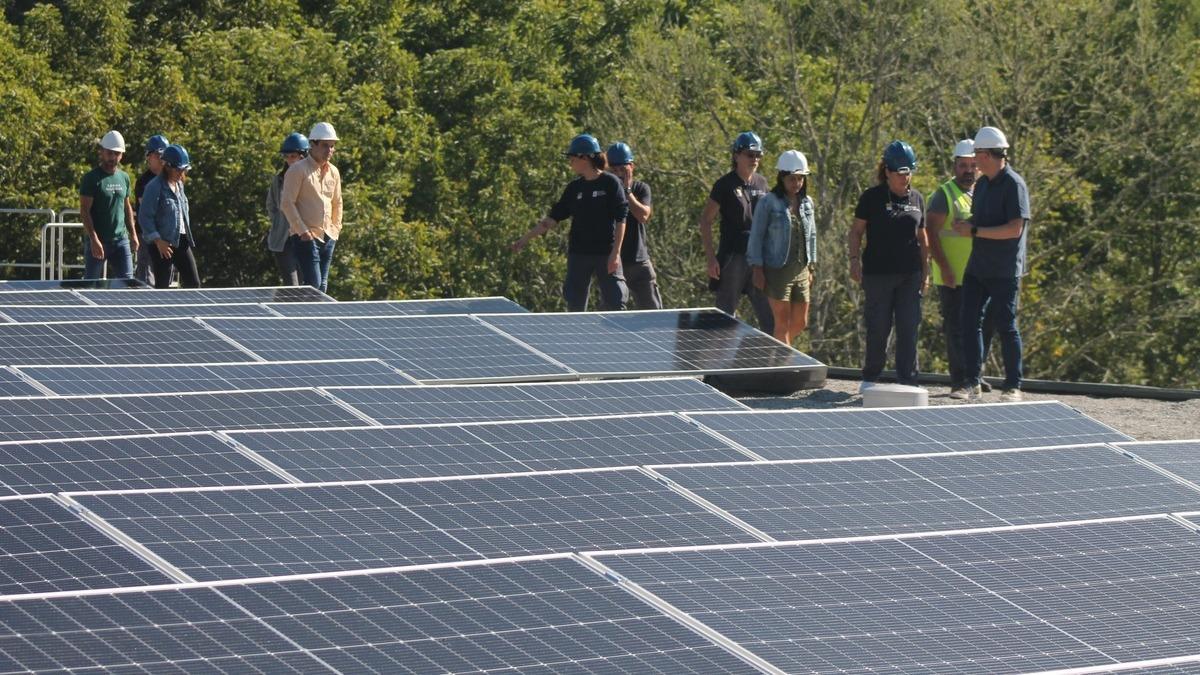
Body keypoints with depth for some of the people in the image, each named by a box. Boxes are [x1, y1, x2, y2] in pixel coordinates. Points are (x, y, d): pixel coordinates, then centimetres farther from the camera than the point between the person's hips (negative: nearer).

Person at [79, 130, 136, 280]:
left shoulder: (124, 178, 11)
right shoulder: (91, 178, -7)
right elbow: (84, 211, -12)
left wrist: (132, 233, 13)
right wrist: (94, 239, -20)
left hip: (121, 240, 5)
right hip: (97, 241, -5)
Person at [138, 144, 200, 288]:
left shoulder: (179, 184, 12)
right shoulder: (155, 187, -12)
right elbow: (144, 217, -15)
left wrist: (188, 237, 16)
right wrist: (158, 241, -21)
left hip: (181, 242, 7)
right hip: (163, 244, -7)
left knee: (193, 283, 3)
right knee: (162, 287, -1)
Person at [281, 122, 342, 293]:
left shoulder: (333, 172, 14)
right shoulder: (298, 170, -8)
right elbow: (287, 203, -12)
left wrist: (335, 228, 16)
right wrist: (303, 231, -14)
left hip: (328, 238, 7)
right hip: (306, 238, -7)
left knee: (322, 287, 7)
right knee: (313, 285, -14)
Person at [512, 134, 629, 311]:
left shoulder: (611, 183, -5)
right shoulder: (575, 188, 9)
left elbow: (620, 220, -7)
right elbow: (554, 217, 12)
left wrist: (616, 252, -13)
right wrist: (526, 238, 8)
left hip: (606, 255, -5)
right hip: (578, 255, 5)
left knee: (615, 304, -9)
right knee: (575, 307, 3)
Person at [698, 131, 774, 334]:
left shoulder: (761, 183, 11)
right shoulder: (725, 185, -5)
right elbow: (705, 221, -5)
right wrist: (711, 258, -12)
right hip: (732, 257, -5)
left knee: (769, 319, 3)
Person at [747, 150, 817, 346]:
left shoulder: (807, 203, 9)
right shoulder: (768, 203, -8)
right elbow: (756, 237, -6)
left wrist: (811, 267, 15)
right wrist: (757, 269, -10)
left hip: (801, 270, 6)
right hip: (777, 271, -6)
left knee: (800, 323, 9)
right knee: (783, 322, -6)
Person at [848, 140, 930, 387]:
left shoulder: (916, 199, 11)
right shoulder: (872, 197, -1)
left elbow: (922, 237, 17)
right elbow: (856, 231, 2)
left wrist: (925, 270, 14)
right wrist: (854, 259, -10)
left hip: (910, 274, 3)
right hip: (878, 274, -3)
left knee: (909, 328, 1)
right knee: (878, 328, 2)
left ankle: (907, 381, 5)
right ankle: (870, 378, 17)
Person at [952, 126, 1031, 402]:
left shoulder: (1013, 185, -13)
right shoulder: (982, 184, 14)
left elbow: (1015, 229, -20)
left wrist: (975, 231, -18)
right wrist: (965, 225, 1)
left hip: (1004, 272, -8)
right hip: (976, 269, 8)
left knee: (1006, 327, -1)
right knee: (969, 323, 3)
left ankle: (1013, 387, 8)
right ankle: (973, 384, 9)